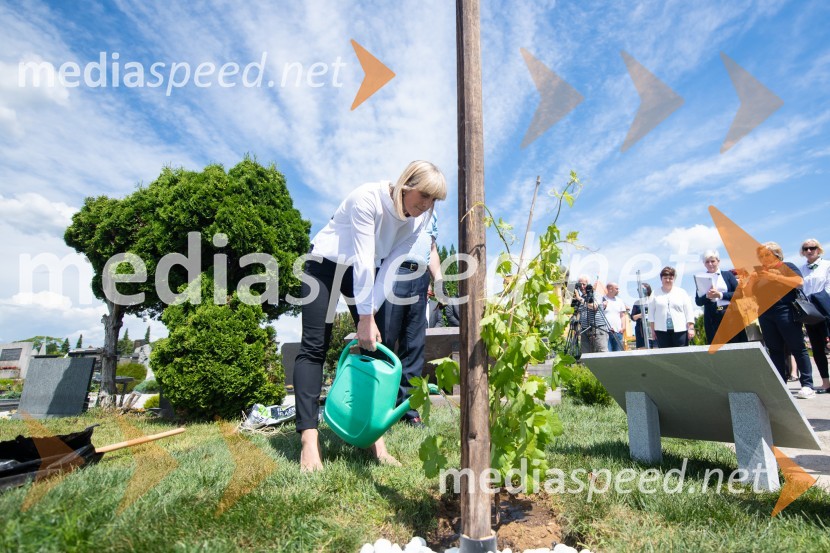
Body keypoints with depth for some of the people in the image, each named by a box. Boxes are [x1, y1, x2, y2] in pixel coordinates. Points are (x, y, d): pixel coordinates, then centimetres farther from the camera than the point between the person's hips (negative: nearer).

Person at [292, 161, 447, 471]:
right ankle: (309, 439, -10)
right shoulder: (368, 198, -29)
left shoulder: (418, 218, -10)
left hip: (364, 272, 6)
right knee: (313, 347, -12)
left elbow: (390, 265, -12)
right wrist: (365, 317, -32)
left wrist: (372, 313, -19)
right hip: (326, 263, -5)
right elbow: (363, 260, -32)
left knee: (374, 346, -4)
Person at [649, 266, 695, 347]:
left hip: (680, 330, 0)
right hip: (662, 330, 0)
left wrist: (691, 328, -3)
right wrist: (652, 330, 2)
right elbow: (651, 313, 7)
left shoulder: (682, 292, 8)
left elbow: (688, 312, 4)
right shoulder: (655, 294, 7)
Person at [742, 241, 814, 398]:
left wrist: (775, 276, -17)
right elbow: (747, 293, 11)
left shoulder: (786, 267, 4)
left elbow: (799, 282, -11)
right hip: (765, 315, 5)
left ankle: (807, 385, -2)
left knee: (797, 348, -4)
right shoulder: (758, 272, 15)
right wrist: (751, 279, -6)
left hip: (786, 312, -4)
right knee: (775, 350, 6)